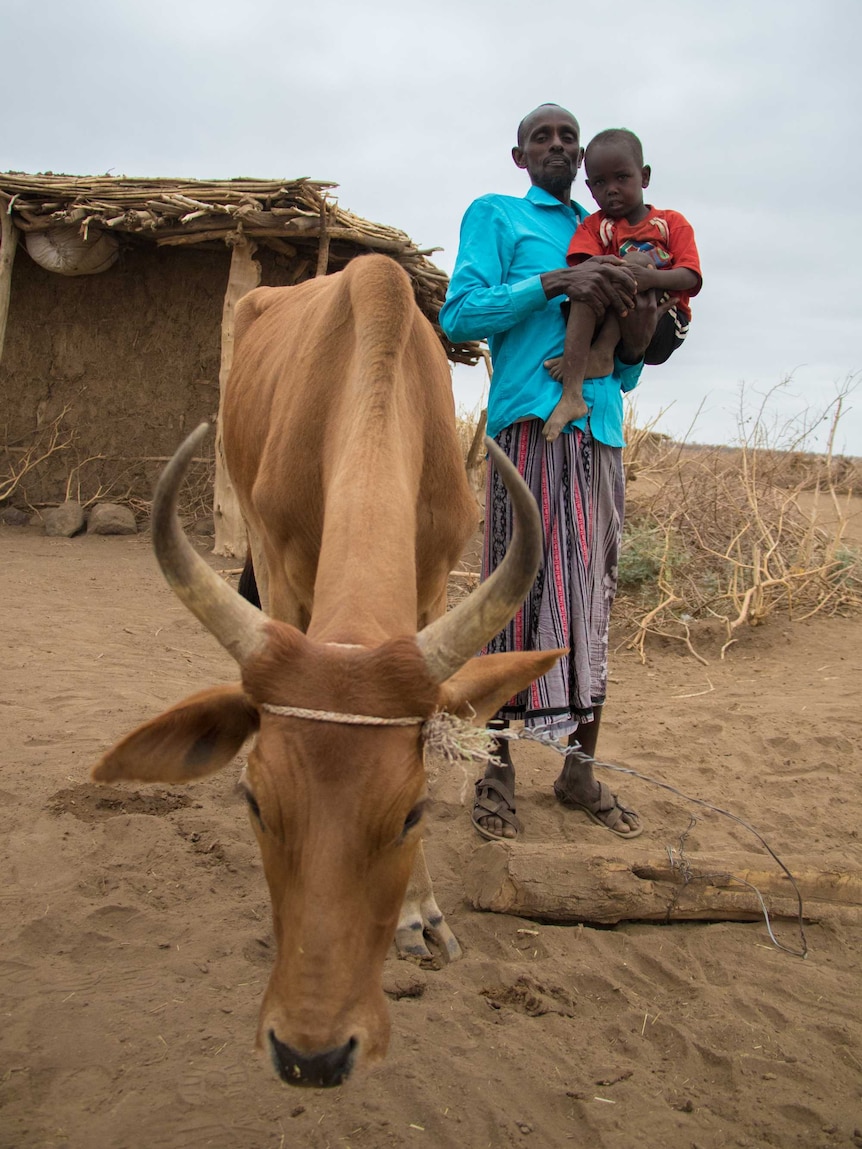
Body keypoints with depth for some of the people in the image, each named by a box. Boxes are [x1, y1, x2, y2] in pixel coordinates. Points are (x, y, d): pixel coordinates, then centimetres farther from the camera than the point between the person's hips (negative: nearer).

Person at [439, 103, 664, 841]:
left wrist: (637, 344, 1)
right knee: (520, 589, -9)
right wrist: (555, 282, -15)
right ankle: (498, 771, -1)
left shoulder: (609, 241, 27)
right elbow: (459, 314, -5)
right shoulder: (497, 216, 12)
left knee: (592, 595, 4)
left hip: (600, 429, 6)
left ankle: (581, 769, 11)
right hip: (530, 420, -5)